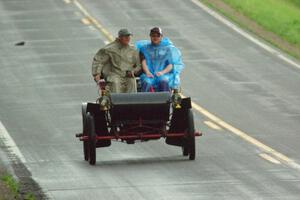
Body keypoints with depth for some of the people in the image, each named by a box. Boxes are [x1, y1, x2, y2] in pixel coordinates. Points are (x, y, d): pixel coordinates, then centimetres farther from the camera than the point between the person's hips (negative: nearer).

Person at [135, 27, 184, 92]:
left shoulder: (167, 48, 15)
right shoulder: (145, 48, 17)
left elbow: (171, 64, 6)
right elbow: (143, 62, 3)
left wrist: (162, 72, -13)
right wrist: (147, 72, -17)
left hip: (164, 75, 0)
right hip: (149, 75, 0)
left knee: (164, 82, -35)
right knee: (146, 83, -34)